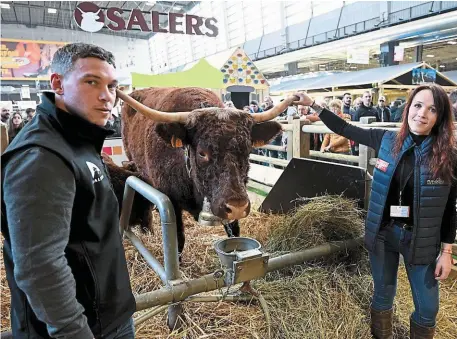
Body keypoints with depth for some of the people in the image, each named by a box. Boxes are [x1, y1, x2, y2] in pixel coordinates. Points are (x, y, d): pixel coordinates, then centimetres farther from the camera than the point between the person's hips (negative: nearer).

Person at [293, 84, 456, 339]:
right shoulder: (387, 140, -6)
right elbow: (345, 129, 2)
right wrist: (312, 104, 2)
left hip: (421, 240, -1)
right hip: (383, 232, 2)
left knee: (427, 307, 13)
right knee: (383, 295, 20)